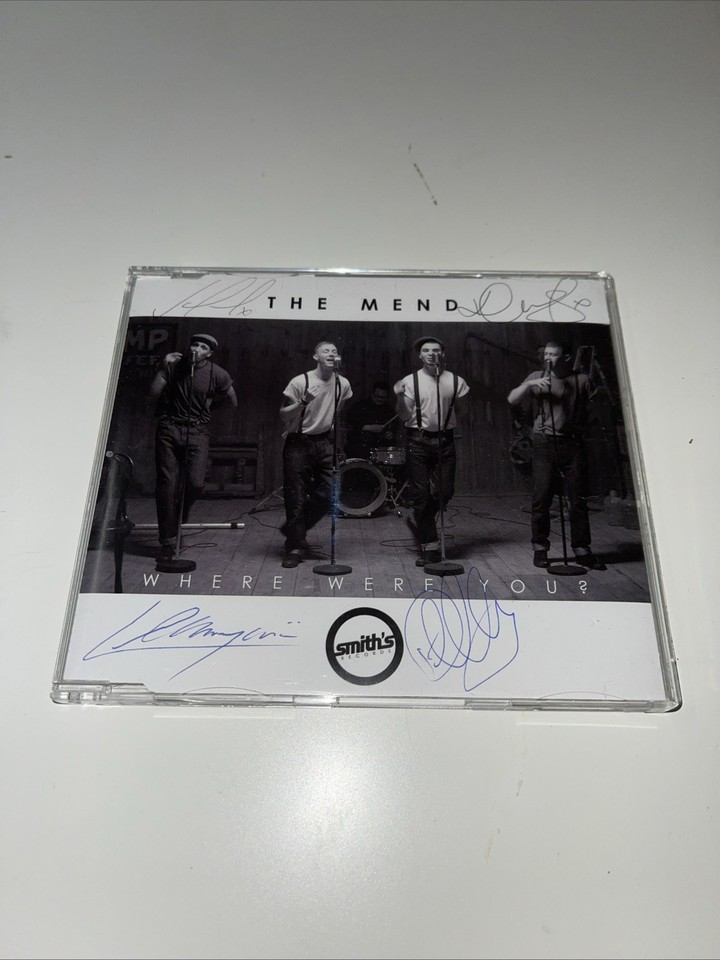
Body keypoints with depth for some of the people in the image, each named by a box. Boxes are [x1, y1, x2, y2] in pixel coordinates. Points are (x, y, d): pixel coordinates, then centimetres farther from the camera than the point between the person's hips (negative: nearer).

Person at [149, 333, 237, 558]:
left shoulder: (218, 374, -2)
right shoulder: (174, 365, 2)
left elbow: (233, 402, 12)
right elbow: (154, 394, 1)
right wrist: (163, 368, -8)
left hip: (197, 431, -1)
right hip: (169, 428, 1)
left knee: (195, 482, -15)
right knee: (167, 484, -3)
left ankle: (177, 520, 19)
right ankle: (167, 540, 6)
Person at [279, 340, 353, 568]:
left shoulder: (343, 384, 0)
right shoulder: (300, 382, -13)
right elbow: (283, 416, -10)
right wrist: (303, 402, -25)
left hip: (324, 444, 4)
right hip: (298, 444, -4)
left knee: (327, 495, 1)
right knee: (296, 497, -2)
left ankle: (293, 530, 24)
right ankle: (295, 547, 11)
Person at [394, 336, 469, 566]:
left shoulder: (455, 381, 5)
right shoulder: (411, 381, 1)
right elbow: (404, 416, -1)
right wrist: (399, 397, -16)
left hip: (445, 440, 2)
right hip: (418, 441, -2)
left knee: (445, 491, 0)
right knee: (421, 493, -1)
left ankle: (418, 522, 29)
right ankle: (430, 546, 10)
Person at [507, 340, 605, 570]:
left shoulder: (581, 380, 7)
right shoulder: (537, 377, 8)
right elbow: (512, 399, -2)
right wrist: (530, 384, -15)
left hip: (573, 443, 0)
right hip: (544, 443, 0)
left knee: (578, 500, 2)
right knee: (541, 499, 0)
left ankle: (582, 549, 10)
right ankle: (540, 548, 10)